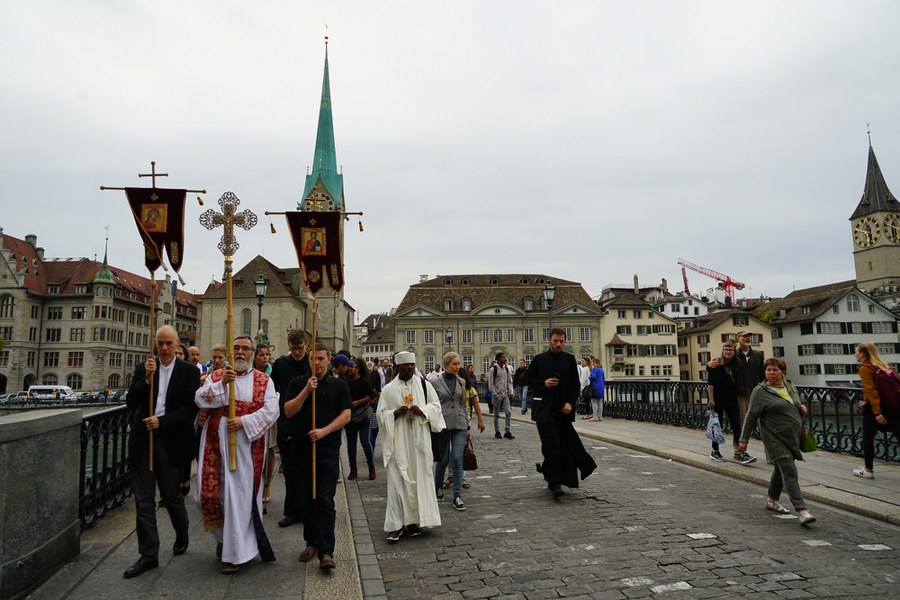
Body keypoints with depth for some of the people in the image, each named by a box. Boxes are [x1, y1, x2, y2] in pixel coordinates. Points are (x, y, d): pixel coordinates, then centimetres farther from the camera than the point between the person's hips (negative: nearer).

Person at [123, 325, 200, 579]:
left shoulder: (189, 372, -2)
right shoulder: (142, 369, 6)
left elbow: (190, 408, -8)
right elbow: (131, 403, -3)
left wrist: (162, 422, -17)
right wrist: (146, 379, -16)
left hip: (172, 442, -2)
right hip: (143, 441, 3)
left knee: (171, 496, 10)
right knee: (143, 500, 4)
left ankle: (182, 538, 36)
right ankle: (148, 555, 14)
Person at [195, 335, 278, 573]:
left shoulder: (263, 380, 4)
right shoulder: (216, 376, 10)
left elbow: (271, 410, -7)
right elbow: (200, 399, -6)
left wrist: (244, 421, -18)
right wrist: (222, 383, -18)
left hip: (246, 444, -2)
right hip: (216, 442, 2)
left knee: (239, 494, -2)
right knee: (211, 491, 5)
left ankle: (234, 553, 10)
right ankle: (223, 535, 33)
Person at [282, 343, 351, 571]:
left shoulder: (339, 386, 5)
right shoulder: (298, 383, 8)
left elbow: (346, 415, -2)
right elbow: (288, 412, -2)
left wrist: (324, 431, -14)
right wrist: (306, 391, -14)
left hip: (328, 450, -2)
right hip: (302, 449, 3)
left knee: (325, 501, -7)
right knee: (306, 499, 10)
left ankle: (326, 552, -6)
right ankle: (312, 542, 26)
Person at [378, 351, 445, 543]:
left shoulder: (424, 385, 5)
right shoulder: (388, 389, 3)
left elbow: (436, 406, 6)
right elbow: (381, 414, 4)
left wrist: (422, 410, -13)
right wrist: (395, 413, -15)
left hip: (418, 441, 1)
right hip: (398, 442, -1)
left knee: (418, 479, 5)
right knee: (397, 481, -4)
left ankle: (413, 520, 18)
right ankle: (396, 524, 3)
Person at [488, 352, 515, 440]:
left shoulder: (507, 368, 8)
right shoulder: (493, 369, -9)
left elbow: (510, 381, 14)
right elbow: (490, 384, -9)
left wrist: (510, 392, 3)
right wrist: (495, 394, -13)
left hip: (505, 395, 5)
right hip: (497, 395, -4)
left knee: (508, 412, -4)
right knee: (497, 414, 6)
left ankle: (507, 432, 4)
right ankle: (497, 432, 17)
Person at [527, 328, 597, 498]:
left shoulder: (569, 359, 7)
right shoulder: (539, 359, 3)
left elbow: (576, 384, 6)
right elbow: (529, 380, 7)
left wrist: (570, 402, -7)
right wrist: (543, 383, -11)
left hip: (563, 409, 3)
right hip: (544, 409, -3)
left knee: (563, 445, 9)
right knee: (551, 444, -8)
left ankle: (546, 467, 33)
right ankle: (554, 484, -2)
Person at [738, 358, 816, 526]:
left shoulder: (790, 386, 10)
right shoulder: (760, 391, -9)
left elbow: (796, 406, 26)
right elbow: (751, 417, -9)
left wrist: (803, 409, 2)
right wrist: (744, 439, -9)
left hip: (792, 437, 7)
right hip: (776, 439, -7)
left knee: (781, 469, 17)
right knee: (789, 471, -13)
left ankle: (772, 500, 34)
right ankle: (801, 510, -15)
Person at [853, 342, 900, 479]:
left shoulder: (865, 368, -9)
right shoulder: (882, 365, 13)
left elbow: (870, 390, -18)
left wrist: (877, 413, -23)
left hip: (874, 408, -6)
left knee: (868, 438, 9)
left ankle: (868, 470, 17)